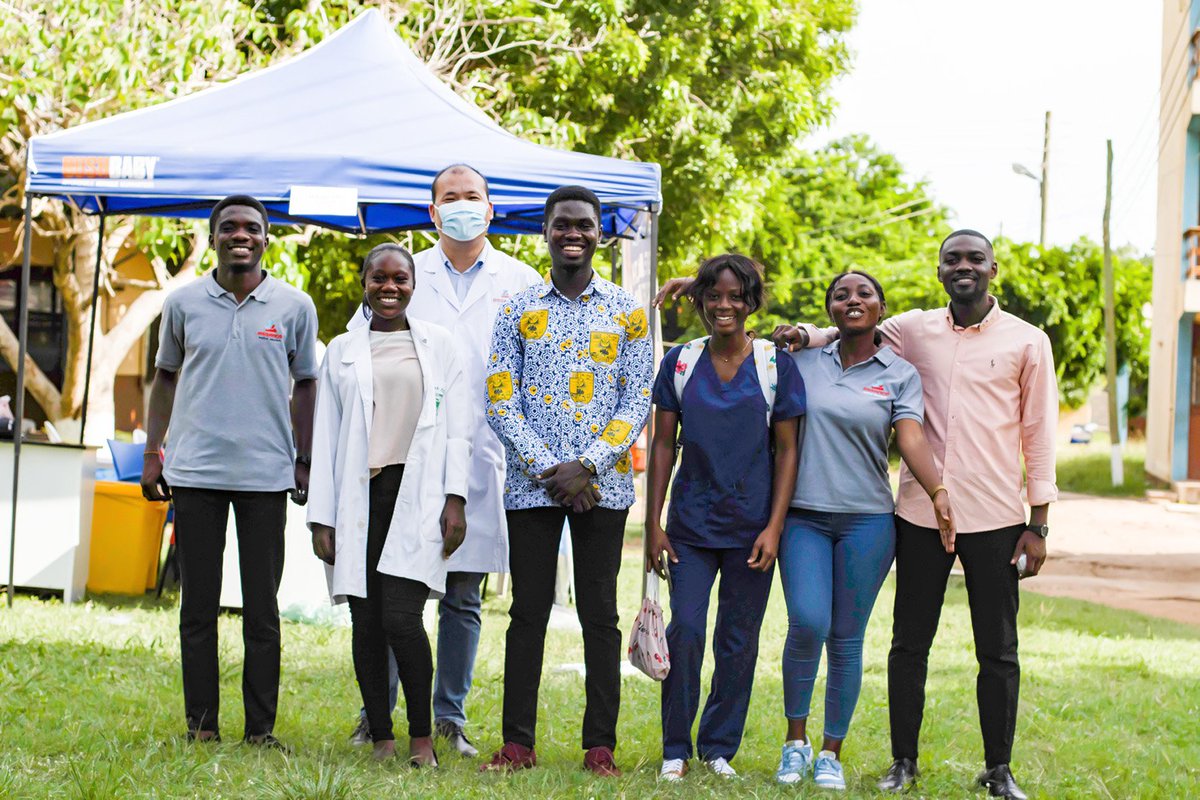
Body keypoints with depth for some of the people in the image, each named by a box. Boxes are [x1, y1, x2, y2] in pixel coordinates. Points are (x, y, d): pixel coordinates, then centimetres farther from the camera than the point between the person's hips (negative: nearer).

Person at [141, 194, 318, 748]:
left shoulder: (295, 307, 3)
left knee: (262, 609, 2)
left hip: (266, 473, -1)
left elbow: (304, 386, 10)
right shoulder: (183, 303, 5)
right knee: (197, 605, 5)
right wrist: (151, 453, 9)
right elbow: (166, 378, 14)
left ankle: (261, 727, 8)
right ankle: (201, 723, 12)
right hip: (194, 472, 1)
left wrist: (304, 461, 7)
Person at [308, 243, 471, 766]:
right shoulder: (342, 351, 12)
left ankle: (422, 737, -1)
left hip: (417, 496, -2)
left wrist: (455, 498, -4)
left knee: (401, 617, -14)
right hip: (360, 497, 2)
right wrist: (321, 519, 4)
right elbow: (325, 437, 10)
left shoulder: (437, 345, 10)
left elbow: (457, 429, 7)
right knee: (367, 623, 1)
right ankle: (381, 739, 9)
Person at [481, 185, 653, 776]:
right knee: (528, 611, 2)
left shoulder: (627, 312, 7)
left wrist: (587, 466, -11)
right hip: (532, 484, 0)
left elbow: (637, 401, 2)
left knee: (599, 615, 2)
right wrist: (548, 469, -10)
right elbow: (500, 401, 1)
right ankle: (518, 743, 8)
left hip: (603, 486, 0)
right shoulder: (518, 311, 7)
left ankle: (600, 747, 6)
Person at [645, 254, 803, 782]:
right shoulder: (680, 361, 3)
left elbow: (786, 450, 0)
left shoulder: (776, 365, -1)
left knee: (738, 639, 5)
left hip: (751, 525, 0)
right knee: (685, 630, -8)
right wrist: (653, 523, 1)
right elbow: (663, 444, 5)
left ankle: (719, 748, 19)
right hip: (691, 522, 0)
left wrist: (774, 528, -7)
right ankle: (675, 749, 5)